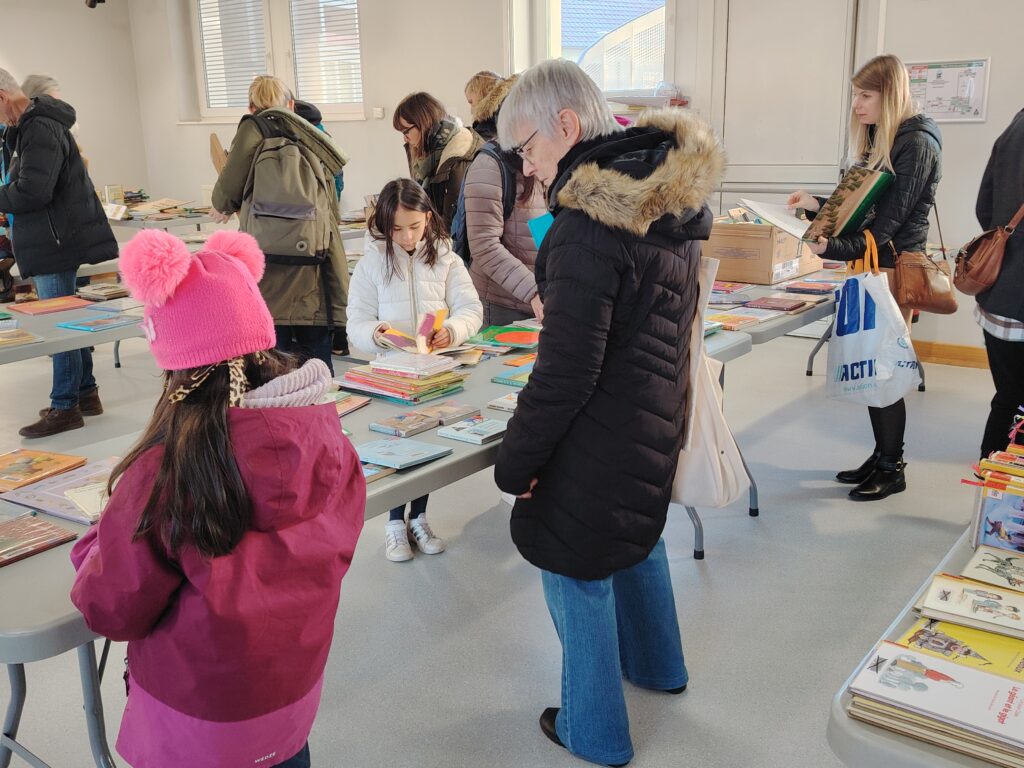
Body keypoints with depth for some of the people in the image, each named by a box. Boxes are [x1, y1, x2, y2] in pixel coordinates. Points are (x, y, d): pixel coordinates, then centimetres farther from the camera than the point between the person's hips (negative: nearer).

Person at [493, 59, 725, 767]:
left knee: (575, 569, 10)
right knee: (636, 537, 29)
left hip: (601, 436, -9)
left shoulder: (590, 222, -26)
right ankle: (658, 664, 52)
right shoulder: (676, 202, 2)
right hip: (660, 415, 9)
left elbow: (565, 372, -25)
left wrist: (516, 463, -14)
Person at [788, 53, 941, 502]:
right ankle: (881, 456, 22)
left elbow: (886, 224, -20)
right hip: (868, 266, 8)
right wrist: (817, 206, 2)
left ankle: (892, 469, 10)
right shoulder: (876, 140, 14)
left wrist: (833, 249, -30)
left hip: (895, 268, -8)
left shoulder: (915, 144, -13)